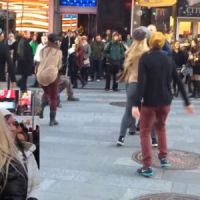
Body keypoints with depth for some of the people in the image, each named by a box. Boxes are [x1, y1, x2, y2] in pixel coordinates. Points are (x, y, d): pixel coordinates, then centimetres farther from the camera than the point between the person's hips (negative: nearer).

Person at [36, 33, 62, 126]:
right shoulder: (58, 51, -2)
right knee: (53, 97, 8)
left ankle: (41, 109, 5)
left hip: (41, 75, 3)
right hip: (52, 74, -3)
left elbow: (40, 62, 8)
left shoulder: (43, 50, 5)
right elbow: (59, 65, 5)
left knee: (46, 92, 29)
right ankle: (52, 120, 8)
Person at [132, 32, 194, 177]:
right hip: (165, 100, 4)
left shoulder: (145, 58, -10)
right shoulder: (169, 59, 3)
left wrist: (135, 104, -25)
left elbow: (141, 82, -21)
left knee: (145, 132, 7)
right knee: (161, 127, 28)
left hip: (149, 101, -4)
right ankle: (163, 157, 30)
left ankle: (147, 167, 1)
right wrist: (187, 102, 11)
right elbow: (179, 81, 5)